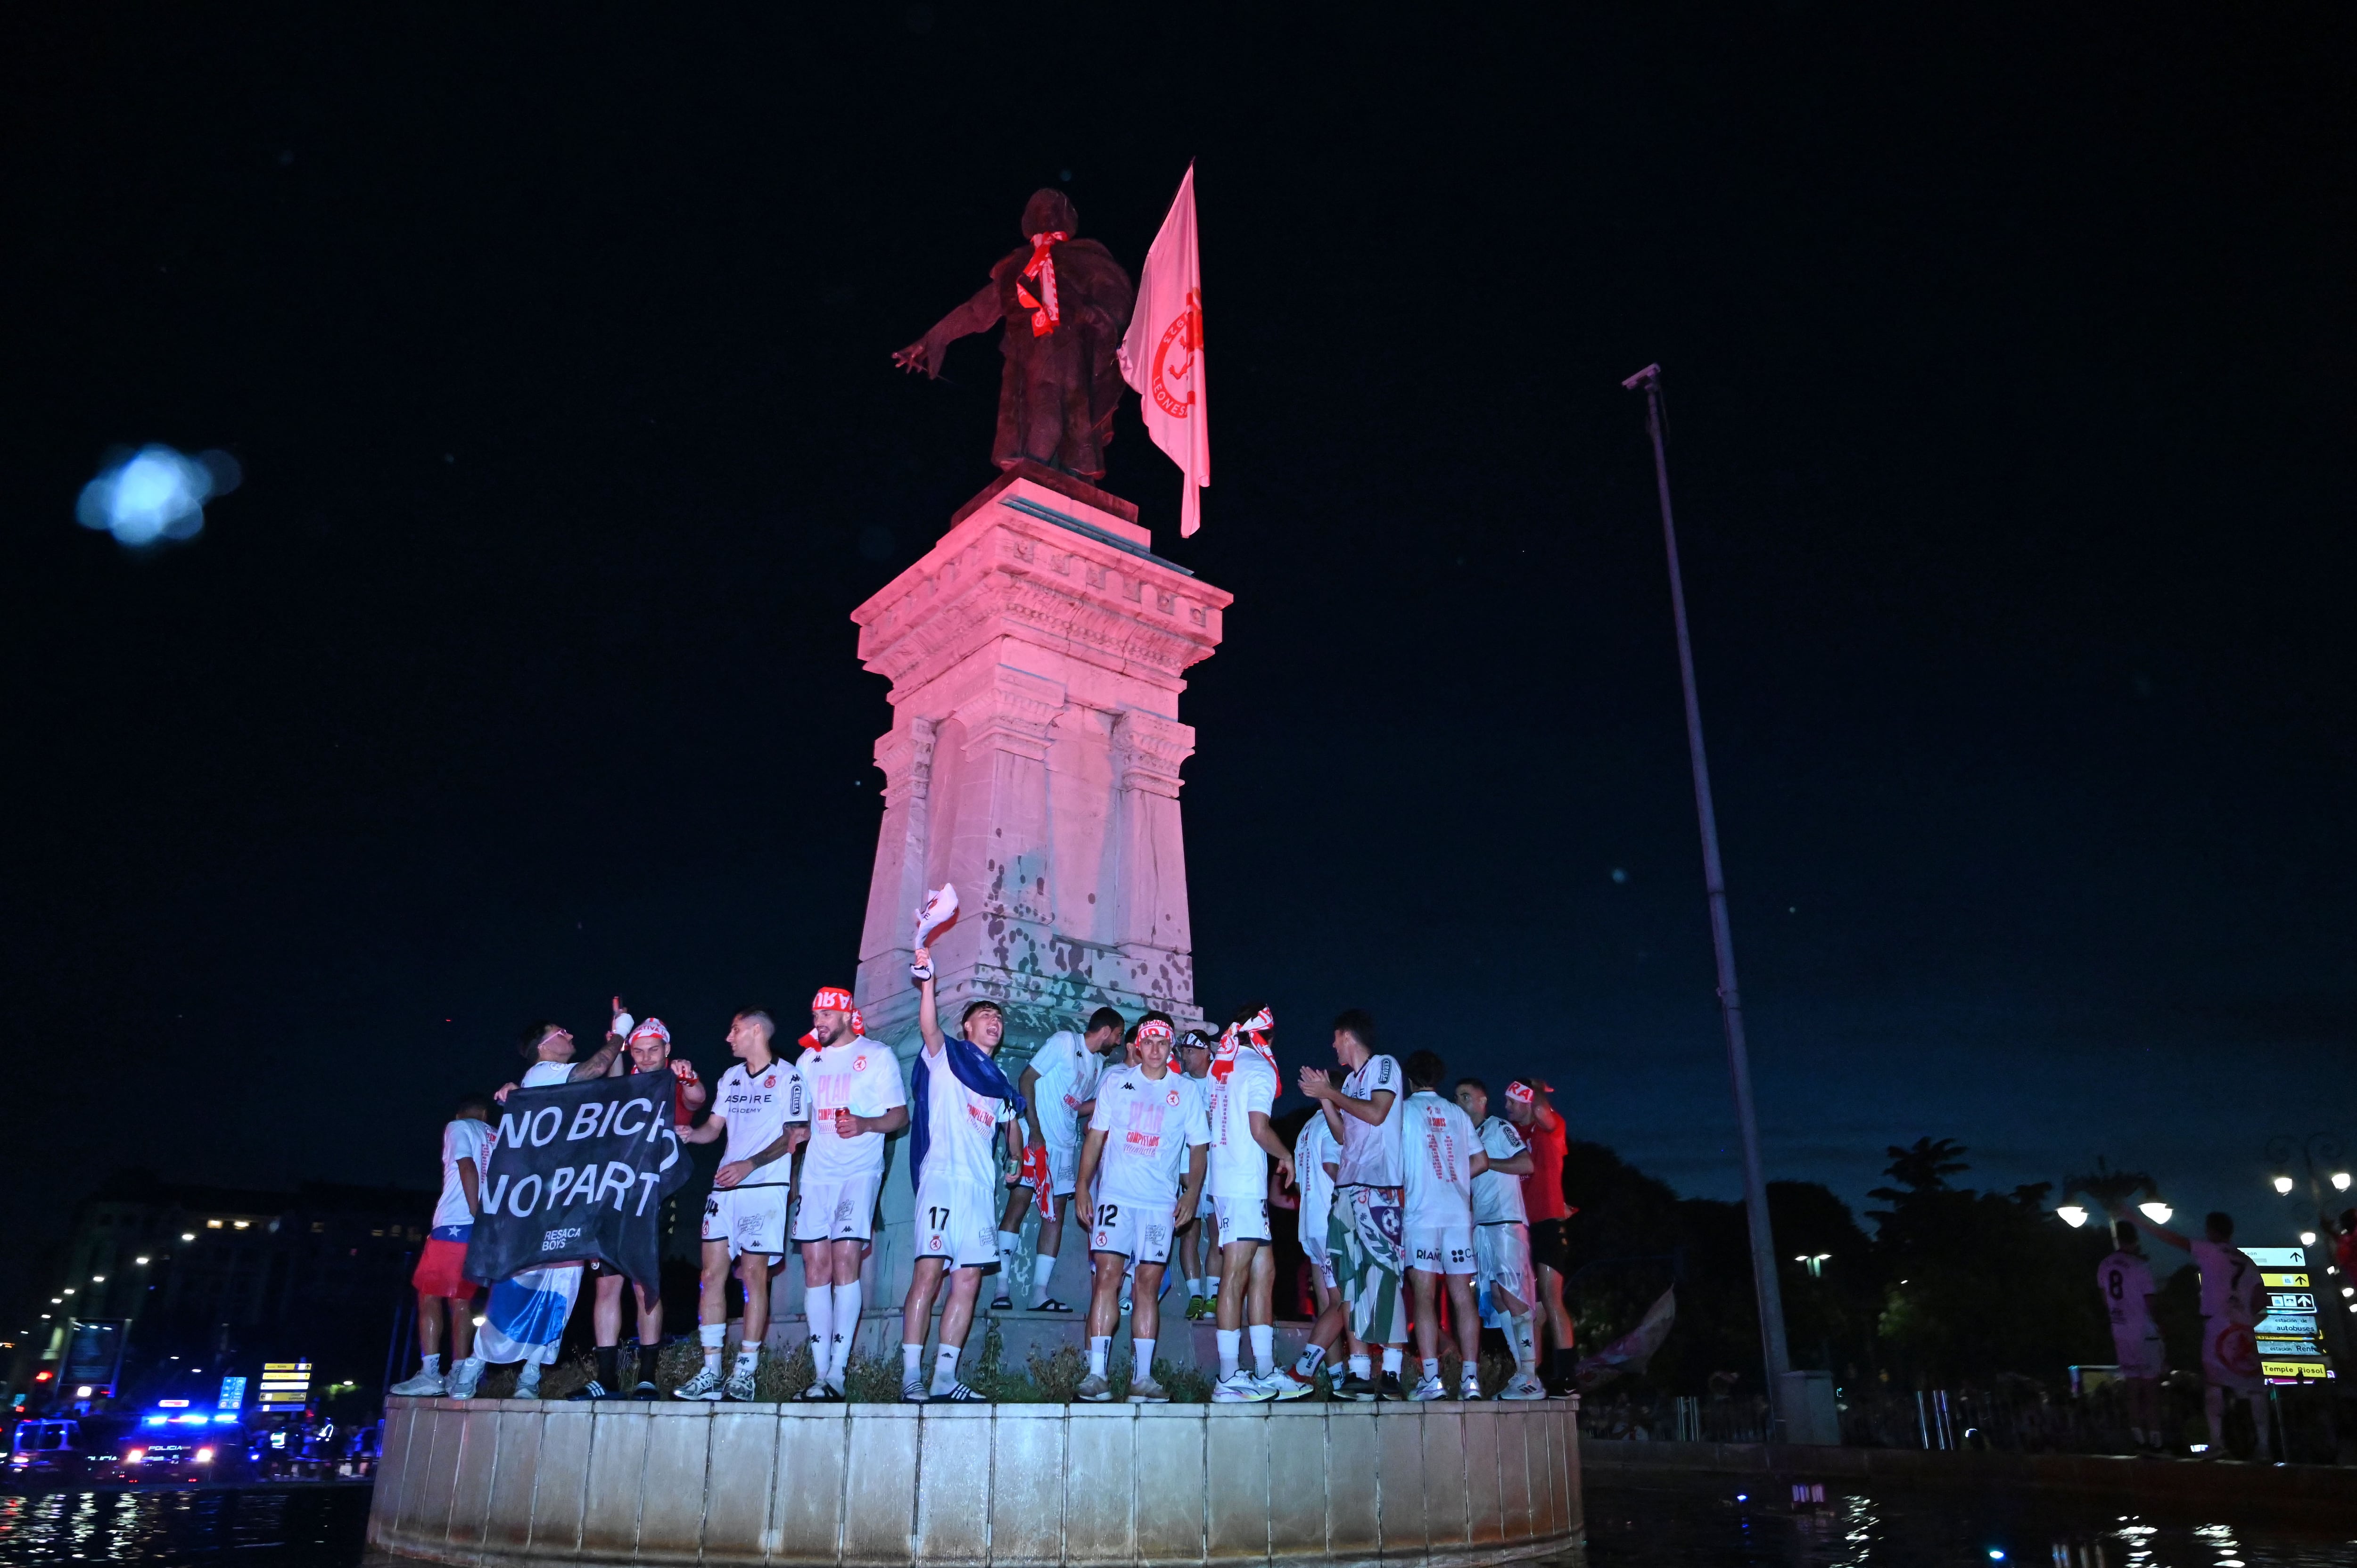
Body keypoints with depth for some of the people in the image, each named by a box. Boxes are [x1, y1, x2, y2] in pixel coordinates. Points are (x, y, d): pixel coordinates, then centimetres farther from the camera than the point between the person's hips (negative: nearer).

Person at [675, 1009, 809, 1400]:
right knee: (712, 1274, 1)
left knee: (753, 1274, -5)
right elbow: (714, 1128, 18)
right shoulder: (731, 1077, 18)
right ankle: (710, 1374, 6)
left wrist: (749, 1165, -16)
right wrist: (690, 1133, -4)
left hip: (766, 1185, -6)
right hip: (725, 1187, 6)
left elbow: (793, 1136, -7)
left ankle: (745, 1373, 1)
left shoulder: (788, 1077, -3)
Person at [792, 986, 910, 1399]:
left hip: (859, 1171, -5)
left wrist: (864, 1124, -16)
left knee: (845, 1261, -15)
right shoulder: (810, 1060, 18)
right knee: (816, 1267, -1)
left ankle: (838, 1372, -14)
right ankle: (819, 1372, 3)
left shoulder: (877, 1056, 4)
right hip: (817, 1172, 5)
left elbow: (901, 1116, 1)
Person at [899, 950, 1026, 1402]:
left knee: (969, 1278, 2)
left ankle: (945, 1377, 8)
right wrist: (926, 983, -32)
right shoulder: (945, 1055, 5)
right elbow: (929, 1028, -16)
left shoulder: (999, 1082, 23)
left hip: (982, 1184, 6)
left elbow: (1011, 1125, 30)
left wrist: (1018, 1161, 13)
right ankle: (910, 1377, -8)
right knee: (929, 1271, -11)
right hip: (943, 1175, -6)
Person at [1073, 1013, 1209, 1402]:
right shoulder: (1116, 1081, 7)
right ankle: (1096, 1372, -6)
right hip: (1115, 1193, -1)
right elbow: (1095, 1136, 9)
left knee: (1149, 1283, 2)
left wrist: (1192, 1192, -5)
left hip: (1161, 1200, 1)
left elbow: (1198, 1147, 8)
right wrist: (1083, 1186, 1)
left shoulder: (1187, 1090, 7)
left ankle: (1143, 1377, 7)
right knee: (1107, 1276, -9)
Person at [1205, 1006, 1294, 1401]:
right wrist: (1285, 1155, 1)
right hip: (1245, 1182, -8)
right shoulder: (1260, 1069, -8)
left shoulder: (1221, 1066, 15)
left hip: (1223, 1179, 8)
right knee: (1237, 1275, -8)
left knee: (1264, 1269, 11)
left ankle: (1264, 1372, 14)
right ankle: (1230, 1379, -6)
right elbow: (1259, 1129, -16)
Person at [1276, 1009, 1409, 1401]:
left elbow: (1376, 1114, -14)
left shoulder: (1384, 1065, 1)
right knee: (1351, 1281, 4)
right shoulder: (1351, 1080, 22)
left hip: (1378, 1187, -8)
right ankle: (1360, 1373, 6)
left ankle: (1392, 1374, -11)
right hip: (1349, 1188, 8)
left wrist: (1331, 1093, -5)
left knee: (1384, 1274, -11)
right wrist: (1324, 1097, 13)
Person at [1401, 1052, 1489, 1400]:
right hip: (1459, 1213, 3)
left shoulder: (1405, 1110, 3)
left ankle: (1431, 1378, -11)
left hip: (1421, 1213, -3)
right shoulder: (1457, 1113, 14)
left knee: (1425, 1296, -5)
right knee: (1463, 1296, 4)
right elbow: (1481, 1161, 15)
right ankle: (1470, 1378, 0)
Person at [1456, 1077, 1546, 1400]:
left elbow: (1526, 1163, -12)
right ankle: (1524, 1372, 8)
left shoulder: (1499, 1127, 0)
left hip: (1506, 1222, -8)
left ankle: (1531, 1378, -12)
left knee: (1512, 1296, -13)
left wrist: (1484, 1161, -11)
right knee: (1497, 1297, 4)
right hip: (1481, 1224, 8)